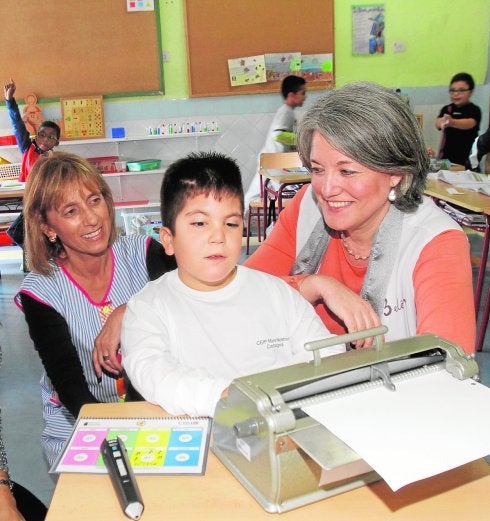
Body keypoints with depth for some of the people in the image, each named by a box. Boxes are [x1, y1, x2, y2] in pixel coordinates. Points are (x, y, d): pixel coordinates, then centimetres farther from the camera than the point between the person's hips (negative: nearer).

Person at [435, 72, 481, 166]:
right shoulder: (446, 109, 8)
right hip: (446, 156, 3)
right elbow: (437, 123, -12)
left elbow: (470, 123, -25)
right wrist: (443, 122, -37)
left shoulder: (474, 110, -3)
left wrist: (452, 122, -45)